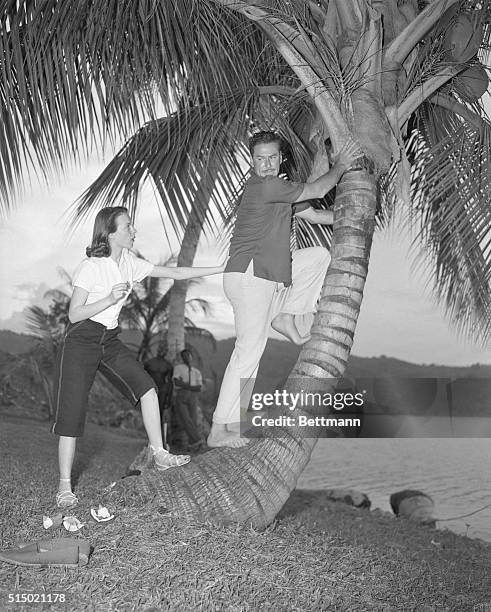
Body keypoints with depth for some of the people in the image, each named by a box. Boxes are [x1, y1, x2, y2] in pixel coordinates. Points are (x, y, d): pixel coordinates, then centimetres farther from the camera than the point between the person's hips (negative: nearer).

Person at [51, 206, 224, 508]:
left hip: (110, 339, 6)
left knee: (147, 386, -6)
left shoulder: (130, 263, 2)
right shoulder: (91, 267, -17)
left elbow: (175, 273, 5)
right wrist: (110, 298, -27)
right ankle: (65, 487, 4)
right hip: (81, 340, -6)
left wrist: (224, 269, 4)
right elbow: (74, 314, -15)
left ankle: (160, 455, 7)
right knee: (72, 415, -7)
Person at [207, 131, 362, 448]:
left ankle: (286, 317, 10)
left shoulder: (280, 189, 15)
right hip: (248, 276, -9)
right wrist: (340, 166, 7)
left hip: (271, 273, 9)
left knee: (319, 255, 15)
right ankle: (219, 430, -5)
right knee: (250, 349, -11)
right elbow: (317, 190, -8)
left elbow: (313, 214, 23)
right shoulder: (263, 186, -14)